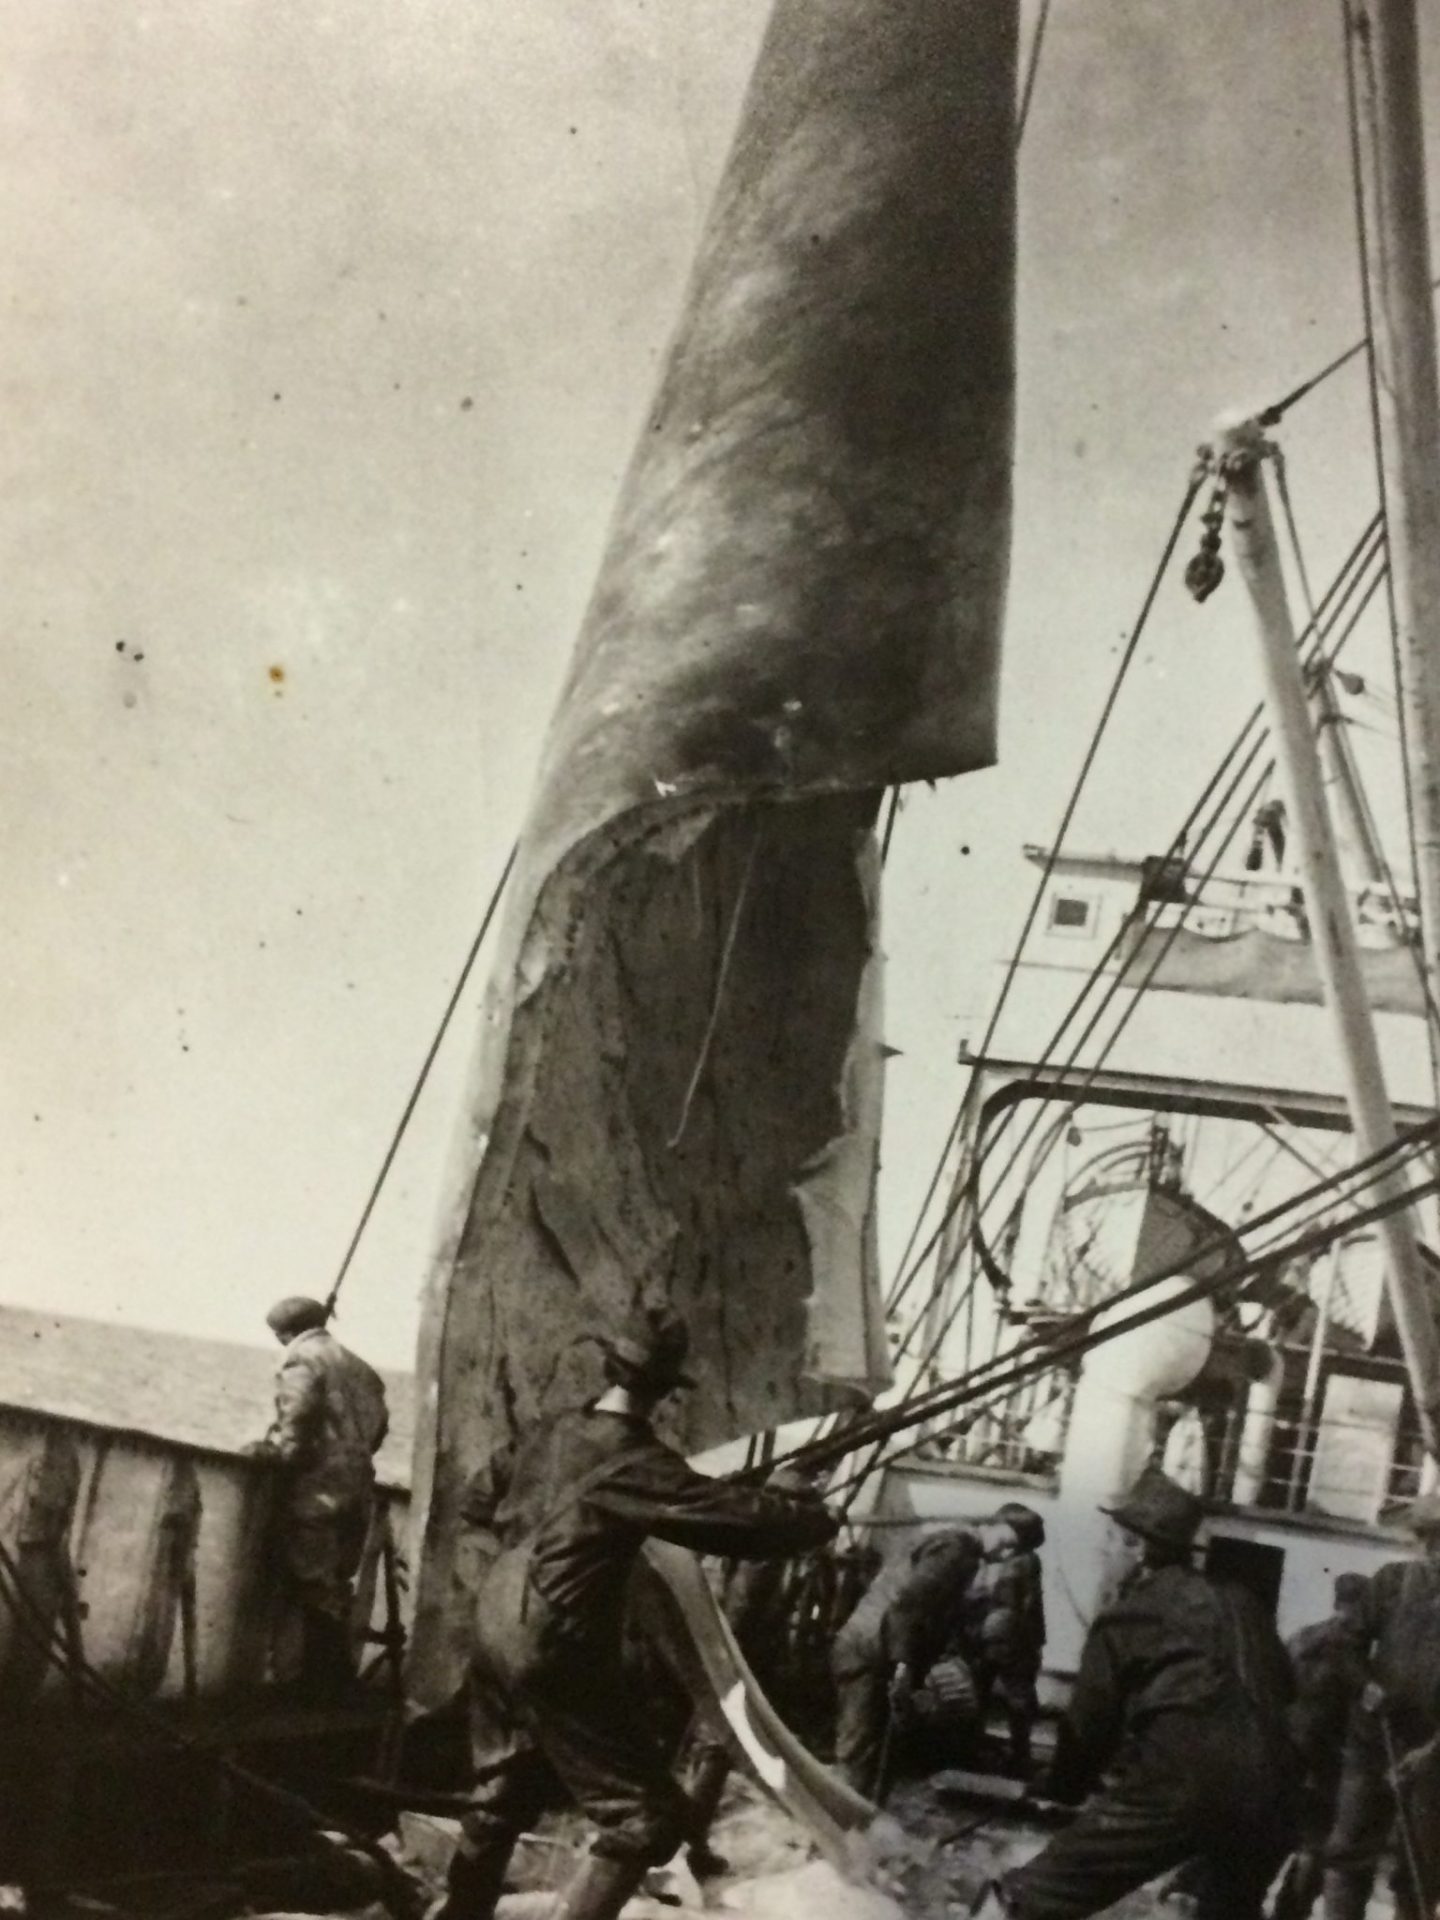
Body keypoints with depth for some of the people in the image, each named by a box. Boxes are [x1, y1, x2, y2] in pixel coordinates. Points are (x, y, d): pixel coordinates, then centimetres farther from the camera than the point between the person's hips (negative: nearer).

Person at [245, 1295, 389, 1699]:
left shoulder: (300, 1359, -3)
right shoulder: (354, 1364, 19)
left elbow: (298, 1412, -18)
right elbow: (378, 1423, 15)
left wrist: (278, 1450, -6)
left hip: (318, 1487, -7)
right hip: (357, 1487, 7)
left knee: (314, 1585, -4)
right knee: (334, 1586, 15)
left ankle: (319, 1681, -3)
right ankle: (337, 1674, 17)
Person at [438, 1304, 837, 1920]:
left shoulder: (553, 1433, 7)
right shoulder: (634, 1460, -16)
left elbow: (478, 1499, 21)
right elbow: (738, 1516, -18)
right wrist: (816, 1516, -2)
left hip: (497, 1632, 9)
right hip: (555, 1652, -9)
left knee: (503, 1795, 25)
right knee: (647, 1814, -4)